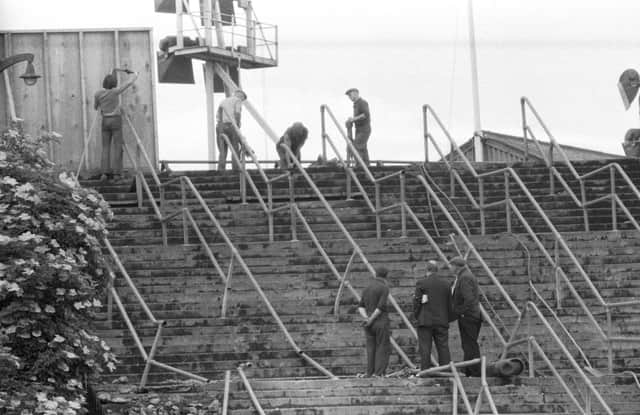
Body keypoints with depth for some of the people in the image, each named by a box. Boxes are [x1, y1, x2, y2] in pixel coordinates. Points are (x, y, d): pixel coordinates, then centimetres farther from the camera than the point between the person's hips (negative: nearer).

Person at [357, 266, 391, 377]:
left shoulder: (367, 289, 15)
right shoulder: (384, 288, -7)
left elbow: (360, 308, 9)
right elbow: (381, 306, -18)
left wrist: (366, 318, -7)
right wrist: (371, 320, -13)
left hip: (369, 325, 6)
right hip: (381, 322, -6)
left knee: (371, 350, 9)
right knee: (383, 350, -3)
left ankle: (370, 374, 4)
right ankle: (379, 373, -12)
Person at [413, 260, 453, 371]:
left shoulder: (421, 283, -6)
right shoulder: (447, 283, 5)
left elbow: (417, 302, -4)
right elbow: (450, 303, 7)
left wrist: (416, 316, 10)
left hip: (425, 321, -3)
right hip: (442, 321, 3)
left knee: (425, 349, -2)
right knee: (443, 347, 6)